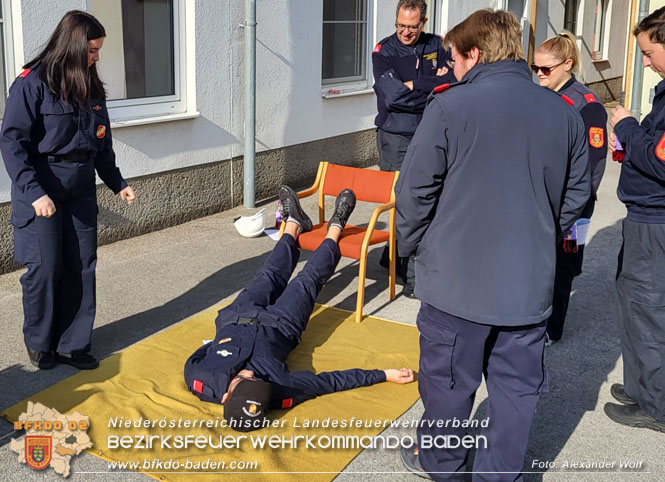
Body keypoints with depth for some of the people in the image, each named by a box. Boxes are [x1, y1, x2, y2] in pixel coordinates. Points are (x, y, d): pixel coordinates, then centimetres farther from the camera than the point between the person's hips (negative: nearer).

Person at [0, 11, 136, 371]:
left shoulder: (91, 87, 10)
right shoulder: (32, 84, -10)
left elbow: (102, 144, 18)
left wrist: (118, 184, 12)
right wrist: (34, 192, -22)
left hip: (81, 191, 6)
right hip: (41, 191, -6)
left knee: (81, 267, 6)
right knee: (45, 268, -2)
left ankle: (71, 345, 18)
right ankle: (39, 342, 21)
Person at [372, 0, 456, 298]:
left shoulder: (437, 47, 7)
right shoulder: (384, 51, -4)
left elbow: (455, 82, -9)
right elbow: (394, 96, -18)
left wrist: (414, 85, -16)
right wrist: (434, 86, -9)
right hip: (395, 137, -4)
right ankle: (413, 276, 1)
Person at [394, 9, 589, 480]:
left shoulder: (450, 106, -13)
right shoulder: (564, 113, 2)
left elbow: (415, 191, -10)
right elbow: (576, 195, 11)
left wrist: (411, 245, 7)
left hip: (458, 279, -3)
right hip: (530, 283, 4)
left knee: (449, 380, 16)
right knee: (517, 386, 16)